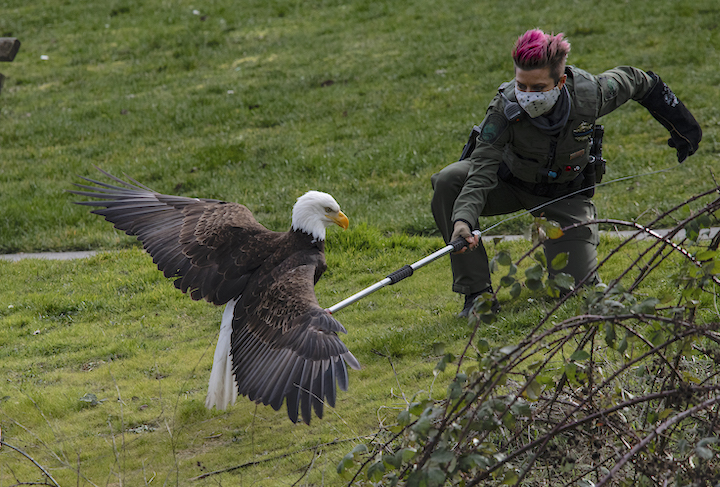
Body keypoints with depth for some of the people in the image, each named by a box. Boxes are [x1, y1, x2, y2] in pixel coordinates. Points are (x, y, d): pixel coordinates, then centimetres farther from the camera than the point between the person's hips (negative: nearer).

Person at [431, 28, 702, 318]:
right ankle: (476, 291, -22)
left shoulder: (590, 95, -29)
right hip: (511, 182, 0)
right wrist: (463, 219, -57)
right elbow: (482, 171, -39)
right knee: (448, 182, -30)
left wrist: (681, 125, 4)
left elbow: (637, 81, -8)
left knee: (578, 288, -9)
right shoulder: (505, 108, -33)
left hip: (565, 194, 0)